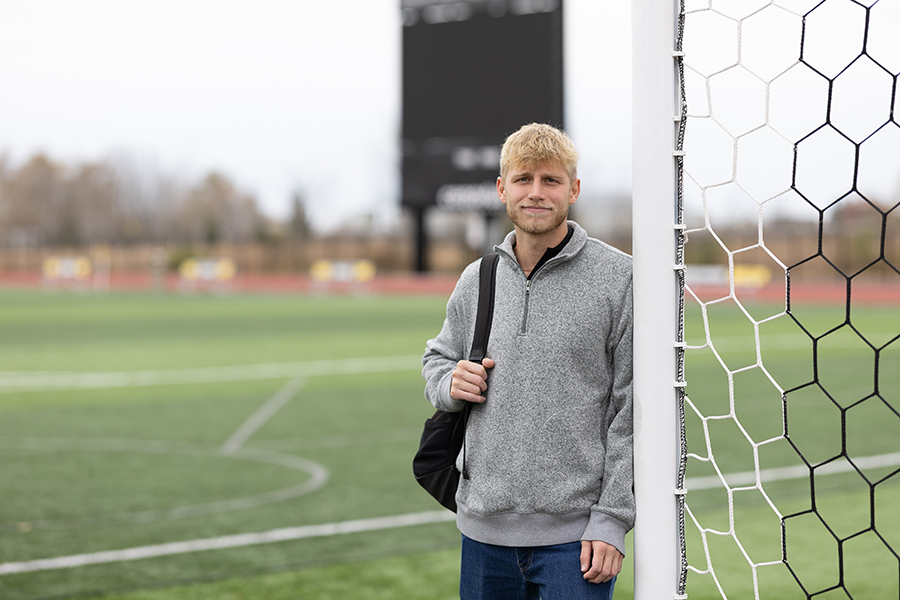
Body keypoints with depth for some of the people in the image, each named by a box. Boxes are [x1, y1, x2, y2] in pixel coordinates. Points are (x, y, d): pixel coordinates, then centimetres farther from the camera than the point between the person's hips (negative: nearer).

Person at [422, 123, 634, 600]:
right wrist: (450, 384, 0)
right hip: (484, 527, 4)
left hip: (575, 532, -4)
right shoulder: (476, 280, 9)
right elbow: (437, 359, 24)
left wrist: (612, 519, -12)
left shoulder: (619, 278, -5)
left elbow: (633, 408, -7)